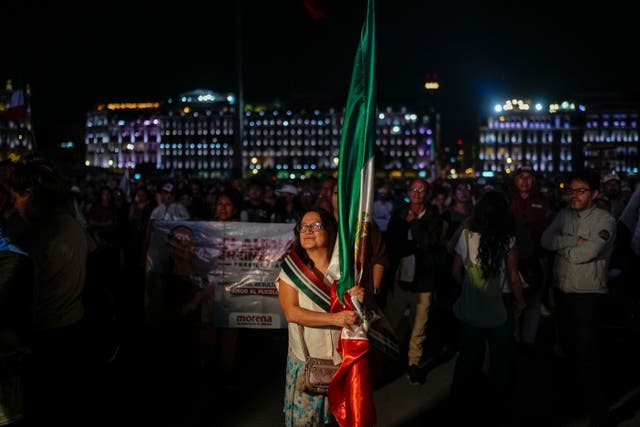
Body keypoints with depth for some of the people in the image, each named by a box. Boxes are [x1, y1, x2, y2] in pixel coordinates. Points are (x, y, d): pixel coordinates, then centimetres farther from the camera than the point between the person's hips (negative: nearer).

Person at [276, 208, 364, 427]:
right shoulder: (291, 267, -6)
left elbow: (356, 314, 6)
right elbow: (291, 313, -15)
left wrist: (359, 300, -17)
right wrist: (335, 318, -23)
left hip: (343, 358, 2)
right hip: (306, 360, -2)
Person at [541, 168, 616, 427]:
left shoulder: (605, 221, -12)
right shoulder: (564, 215, 7)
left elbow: (586, 253, -23)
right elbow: (546, 240, -7)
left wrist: (561, 245, -7)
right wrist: (574, 240, -18)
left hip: (588, 295, -6)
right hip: (562, 291, 6)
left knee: (586, 353, -6)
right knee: (567, 346, 20)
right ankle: (574, 396, 43)